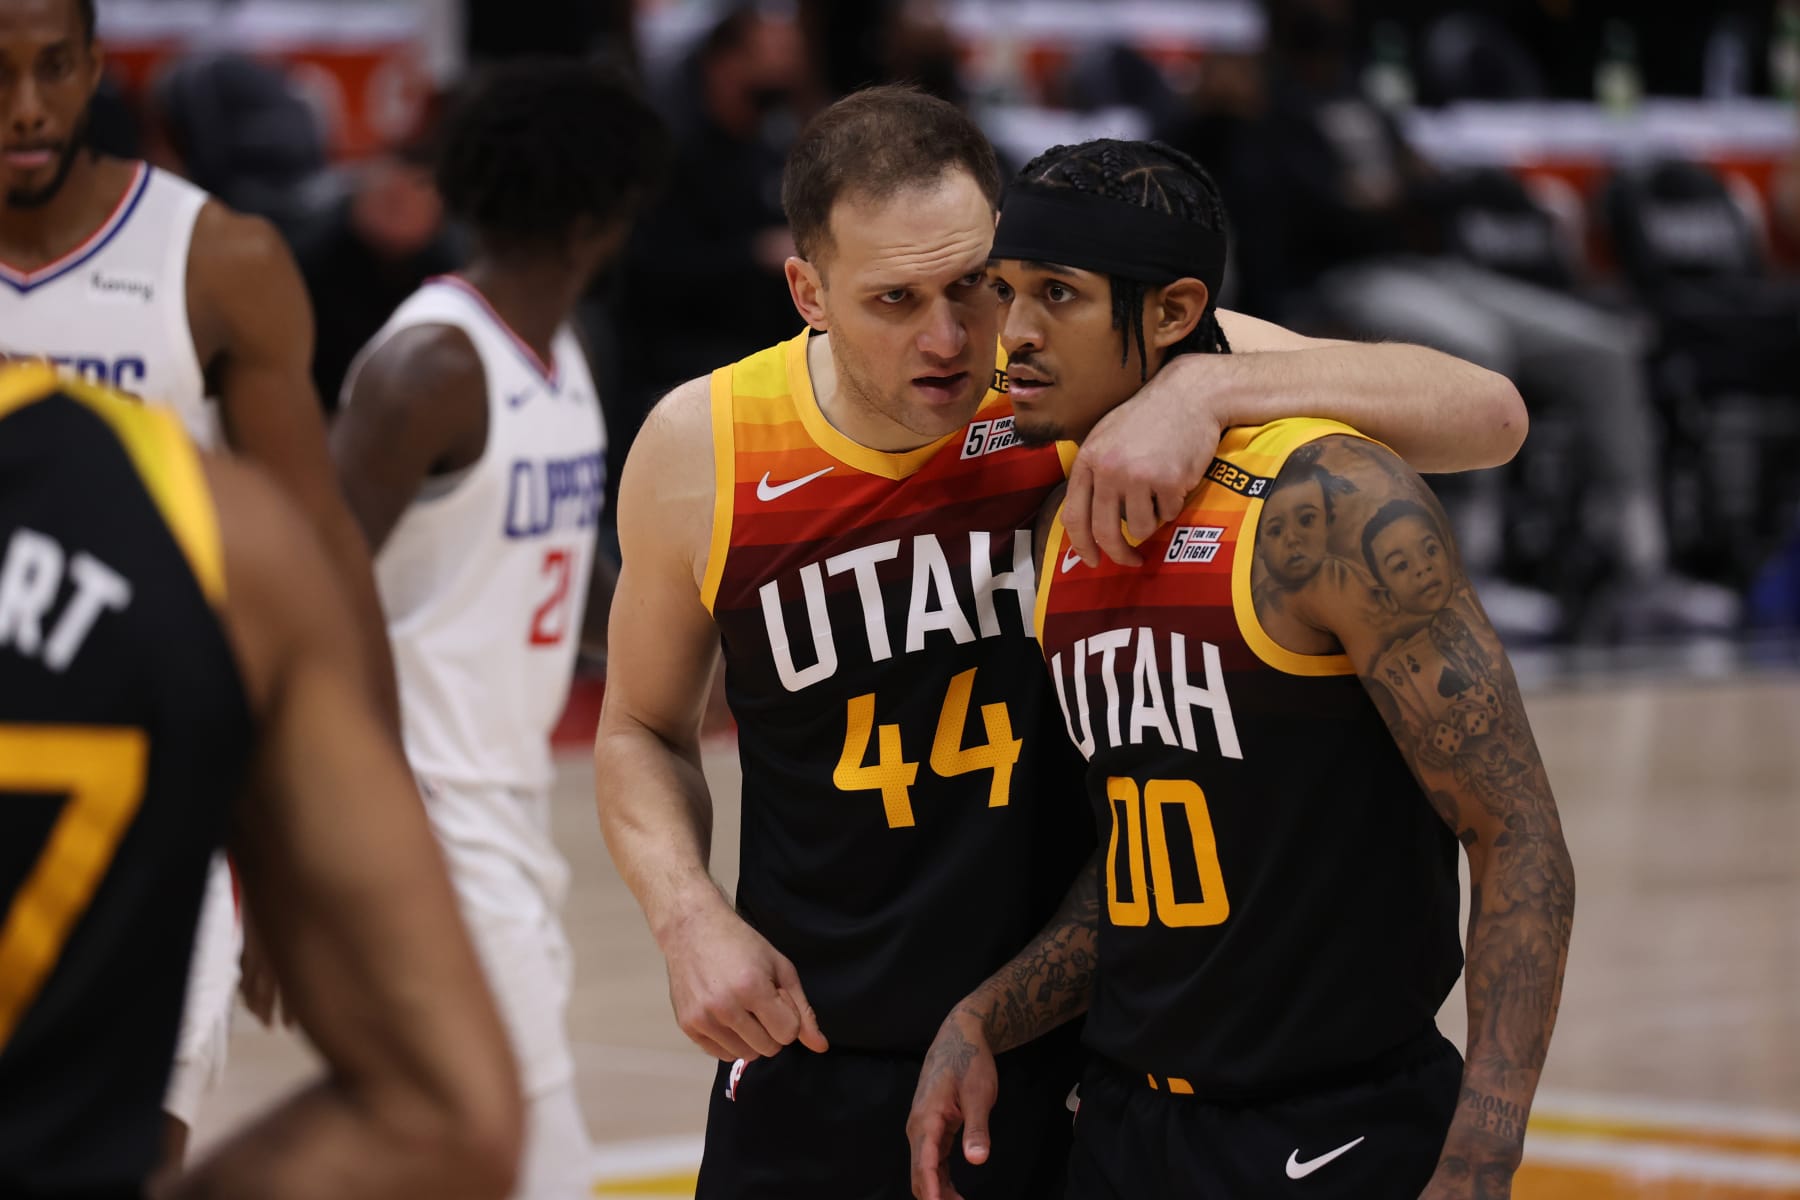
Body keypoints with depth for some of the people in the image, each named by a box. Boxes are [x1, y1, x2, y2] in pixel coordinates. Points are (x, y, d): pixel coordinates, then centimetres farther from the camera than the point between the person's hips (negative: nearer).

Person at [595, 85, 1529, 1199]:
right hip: (817, 1065, 1)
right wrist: (691, 919, -10)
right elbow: (642, 730, 10)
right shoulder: (701, 455, -8)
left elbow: (1487, 415, -18)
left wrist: (1207, 390, -33)